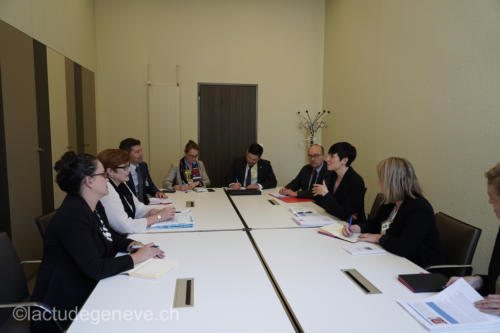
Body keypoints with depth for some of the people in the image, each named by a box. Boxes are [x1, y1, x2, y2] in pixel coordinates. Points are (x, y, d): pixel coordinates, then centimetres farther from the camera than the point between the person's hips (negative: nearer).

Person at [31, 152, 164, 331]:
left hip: (89, 292, 8)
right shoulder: (72, 216, -24)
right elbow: (95, 269, -28)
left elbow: (110, 236, 17)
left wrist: (132, 245, -3)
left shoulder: (94, 207, 4)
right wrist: (135, 258, -19)